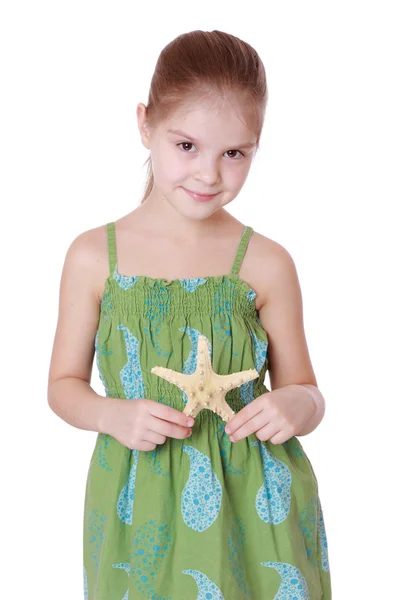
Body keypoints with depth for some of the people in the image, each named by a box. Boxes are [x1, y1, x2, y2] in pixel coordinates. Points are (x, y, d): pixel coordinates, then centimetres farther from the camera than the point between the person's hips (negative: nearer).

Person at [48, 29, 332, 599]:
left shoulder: (267, 265, -6)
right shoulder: (94, 256, -5)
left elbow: (308, 395, 3)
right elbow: (64, 384, 4)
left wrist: (296, 406, -19)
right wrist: (112, 414, -15)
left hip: (252, 505, 0)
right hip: (139, 508, 1)